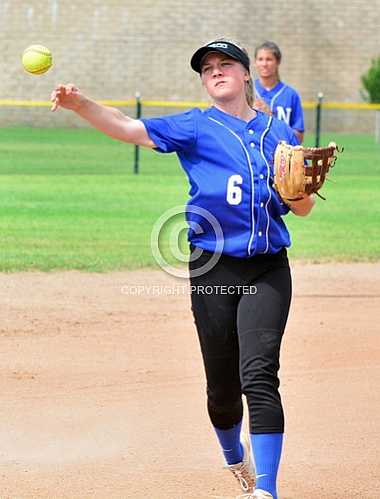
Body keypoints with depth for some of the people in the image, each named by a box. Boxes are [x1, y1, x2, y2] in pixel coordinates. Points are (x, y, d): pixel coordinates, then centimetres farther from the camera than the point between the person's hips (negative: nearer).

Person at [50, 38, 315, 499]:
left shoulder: (278, 132, 9)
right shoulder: (195, 127, 4)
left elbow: (303, 208, 11)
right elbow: (129, 129, -10)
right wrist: (80, 104, -26)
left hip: (267, 270, 0)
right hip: (213, 268, 0)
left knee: (258, 375, -16)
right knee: (222, 386, 7)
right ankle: (235, 458, 38)